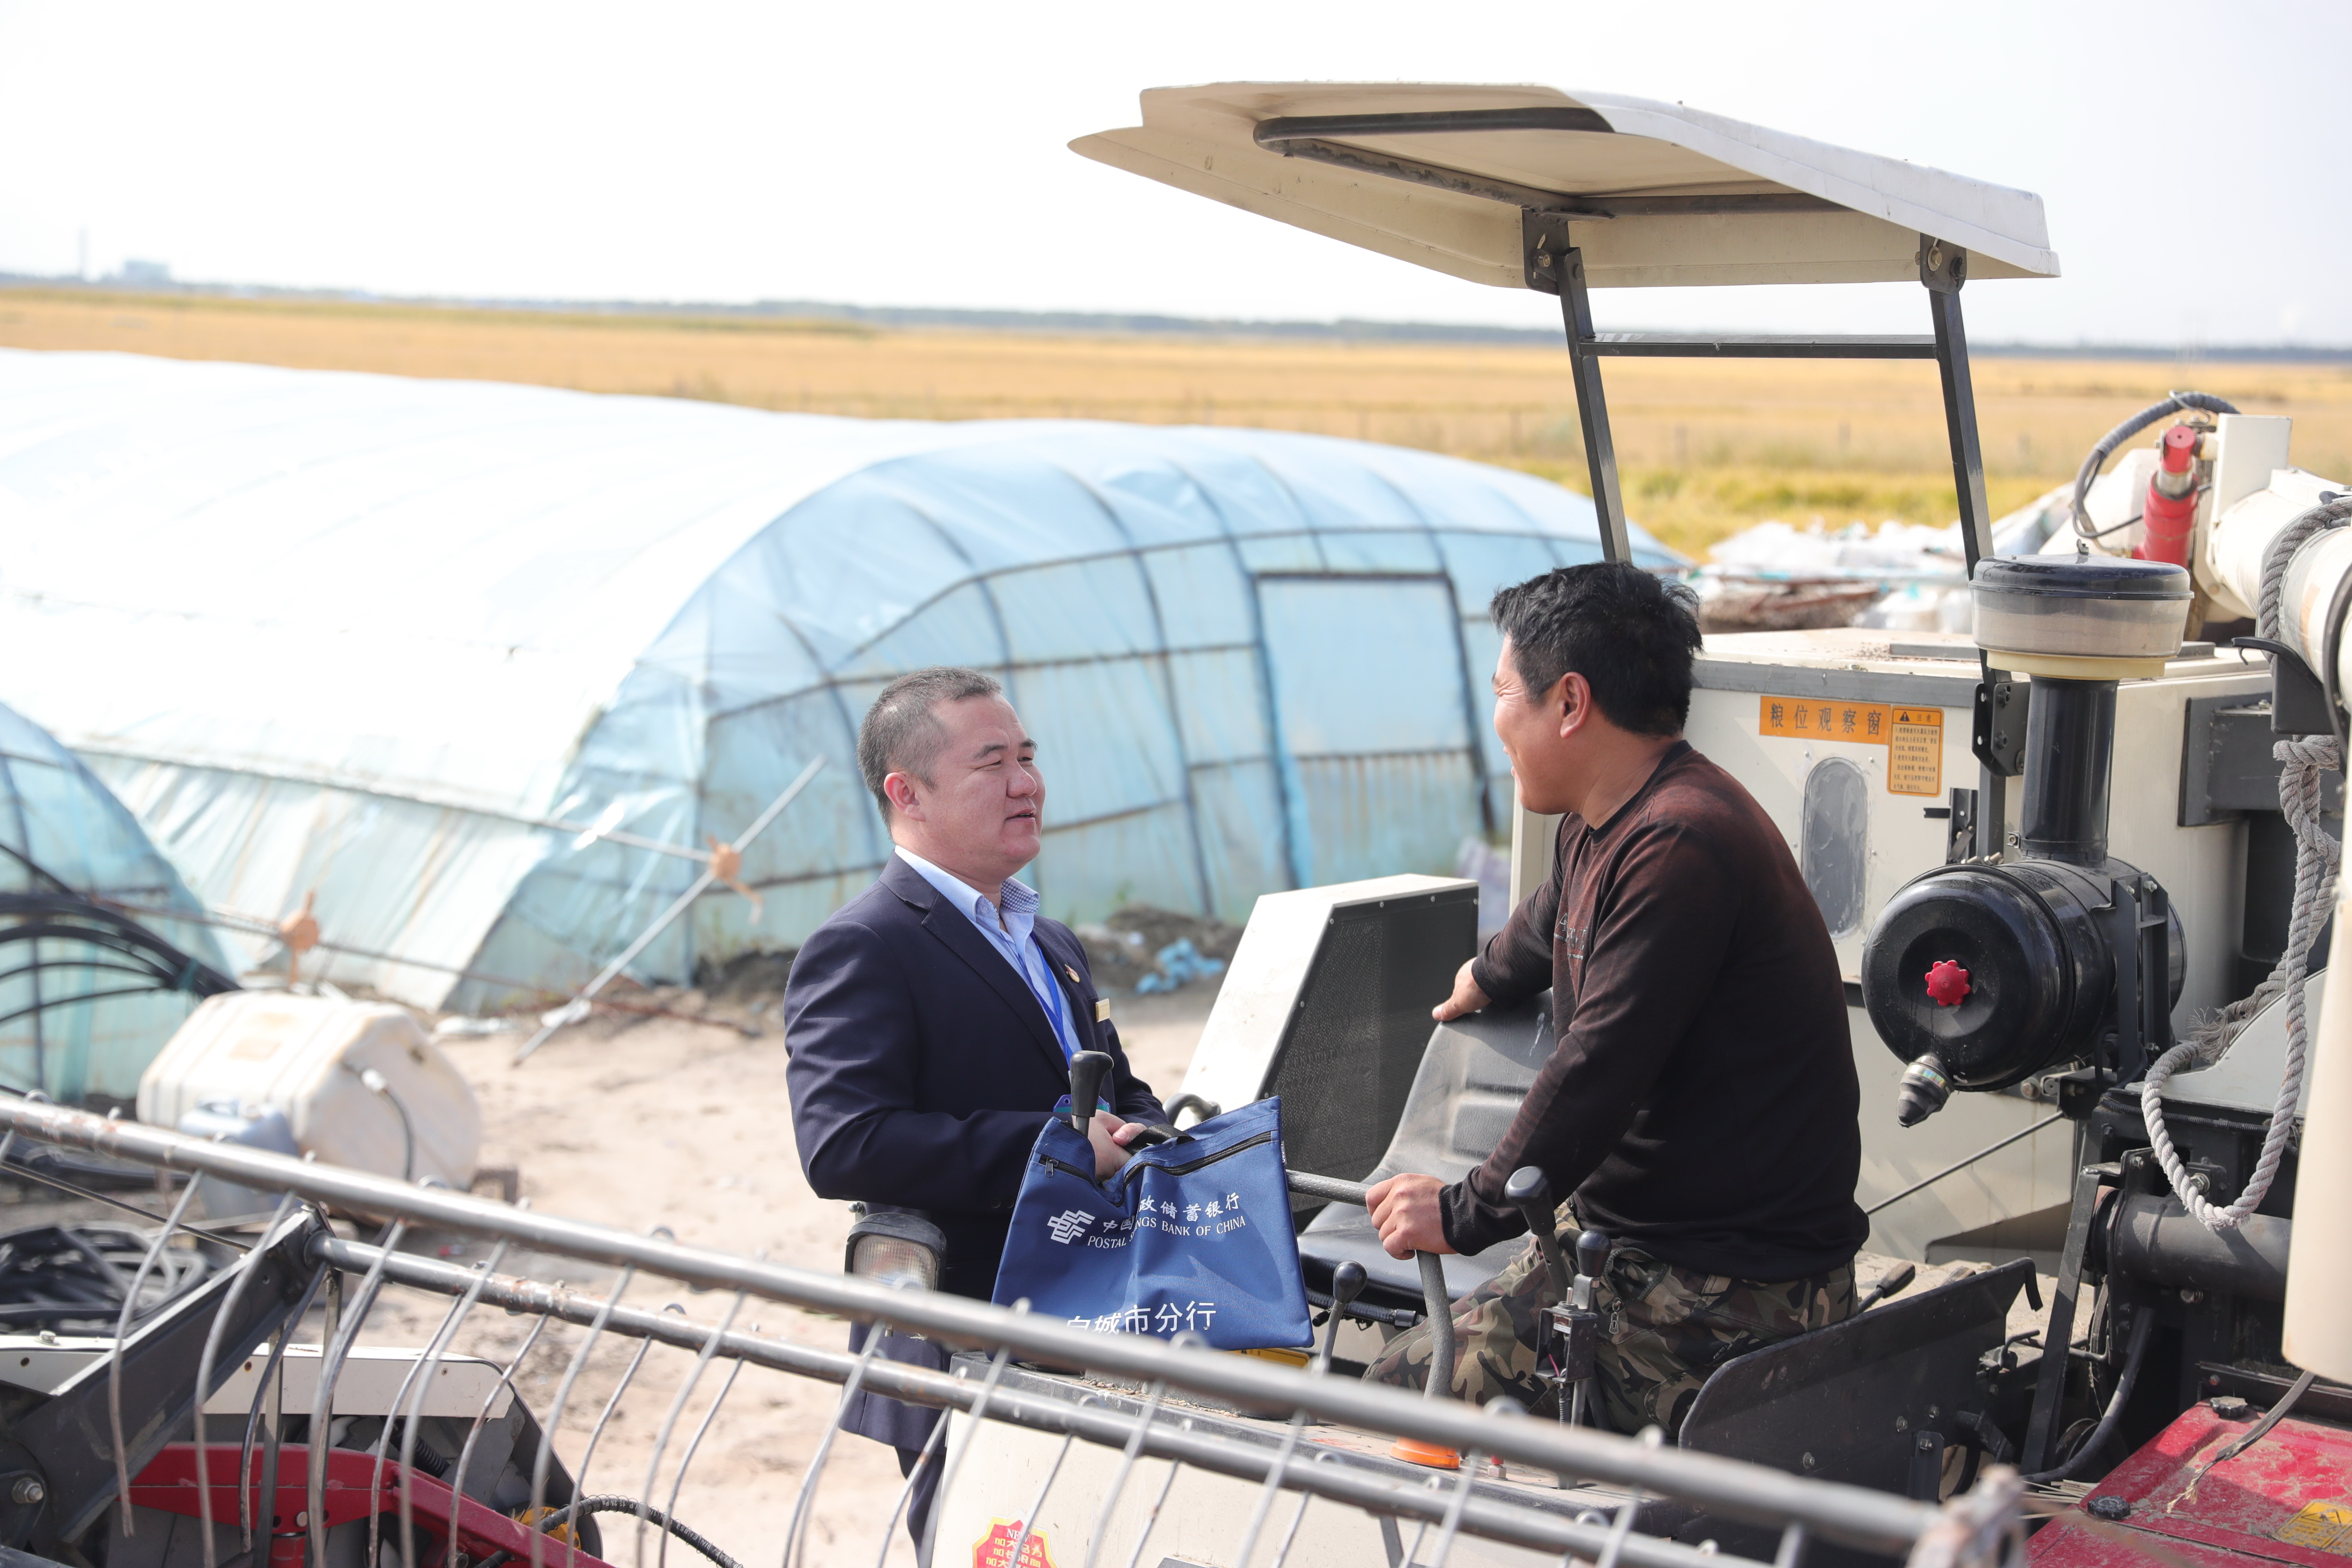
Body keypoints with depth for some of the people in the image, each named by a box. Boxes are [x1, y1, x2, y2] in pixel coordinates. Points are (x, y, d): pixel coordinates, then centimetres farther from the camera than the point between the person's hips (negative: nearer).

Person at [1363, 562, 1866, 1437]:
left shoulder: (1680, 845, -22)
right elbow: (1555, 918, 38)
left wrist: (1467, 1214, -13)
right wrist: (1492, 977, 59)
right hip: (1619, 1233, 10)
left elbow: (1597, 1072, -23)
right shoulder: (1603, 825, 12)